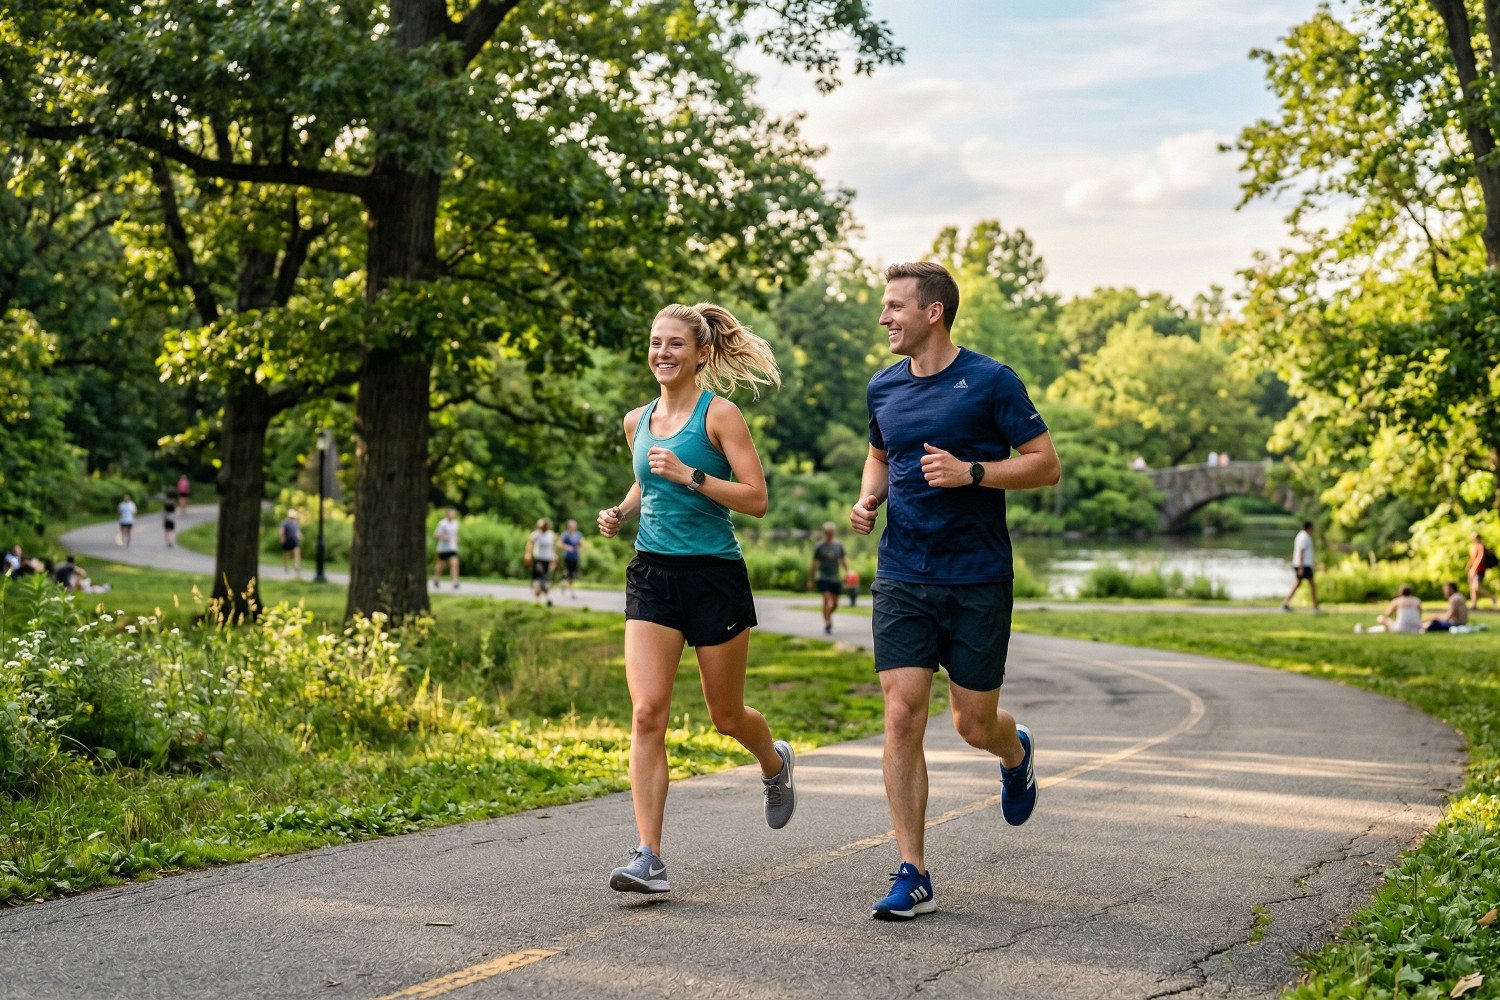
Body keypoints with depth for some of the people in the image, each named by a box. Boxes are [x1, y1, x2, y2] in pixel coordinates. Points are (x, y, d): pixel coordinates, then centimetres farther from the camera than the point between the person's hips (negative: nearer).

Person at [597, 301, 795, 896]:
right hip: (652, 577, 4)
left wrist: (689, 474, -22)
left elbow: (756, 498, -13)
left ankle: (775, 763, 47)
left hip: (715, 576, -4)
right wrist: (621, 513, 9)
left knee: (727, 717, 11)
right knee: (647, 714, -11)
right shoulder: (637, 421, 10)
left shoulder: (719, 414, -7)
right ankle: (649, 859, -12)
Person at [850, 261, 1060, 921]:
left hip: (978, 581, -3)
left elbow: (1046, 465, -5)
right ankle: (913, 876, -1)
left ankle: (1016, 752, 43)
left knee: (974, 726, 4)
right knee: (902, 719, -7)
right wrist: (868, 499, 6)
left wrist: (971, 472, -19)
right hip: (902, 579, 3)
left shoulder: (991, 382, -7)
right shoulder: (883, 389, 8)